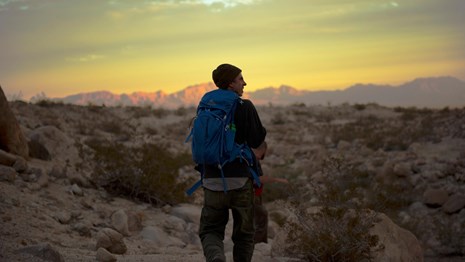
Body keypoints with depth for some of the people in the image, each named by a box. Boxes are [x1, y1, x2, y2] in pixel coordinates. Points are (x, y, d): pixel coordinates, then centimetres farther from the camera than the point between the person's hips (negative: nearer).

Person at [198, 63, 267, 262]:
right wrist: (263, 131, 11)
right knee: (244, 233, 13)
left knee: (210, 230, 9)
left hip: (213, 180, 3)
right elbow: (256, 141, -10)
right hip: (240, 180, -3)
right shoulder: (245, 107, -9)